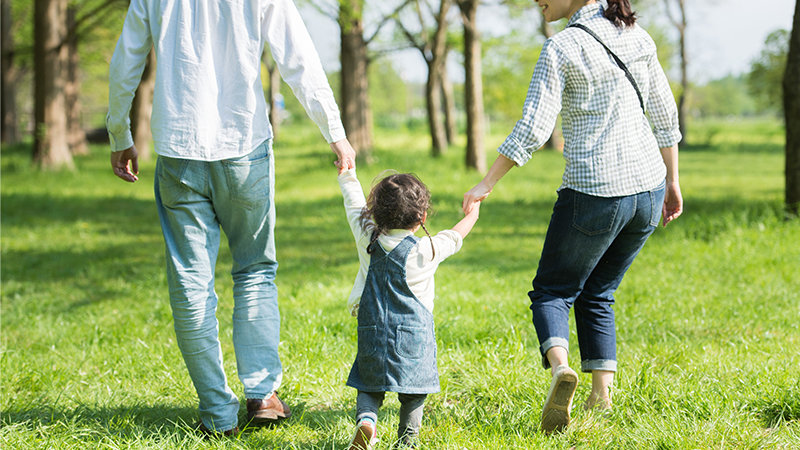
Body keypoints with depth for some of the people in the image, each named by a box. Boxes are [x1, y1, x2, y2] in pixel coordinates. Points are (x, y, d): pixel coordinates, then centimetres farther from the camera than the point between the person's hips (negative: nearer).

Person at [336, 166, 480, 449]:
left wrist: (346, 173, 30)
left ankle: (366, 418, -13)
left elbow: (354, 202, 13)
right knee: (412, 393, 9)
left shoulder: (367, 241, -3)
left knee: (369, 386, 11)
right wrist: (472, 215, 29)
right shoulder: (426, 252, -9)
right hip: (414, 336, -2)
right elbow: (454, 237, 9)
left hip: (373, 334, 2)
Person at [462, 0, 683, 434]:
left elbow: (532, 130, -16)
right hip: (647, 188, 6)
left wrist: (485, 185, -11)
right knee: (597, 296, 21)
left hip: (594, 193, -6)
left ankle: (560, 367, -19)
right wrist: (671, 182, 22)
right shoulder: (636, 37, 8)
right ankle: (601, 397, 11)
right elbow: (666, 116, 12)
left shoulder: (561, 48, -10)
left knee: (552, 293, 9)